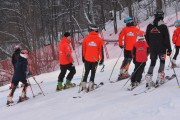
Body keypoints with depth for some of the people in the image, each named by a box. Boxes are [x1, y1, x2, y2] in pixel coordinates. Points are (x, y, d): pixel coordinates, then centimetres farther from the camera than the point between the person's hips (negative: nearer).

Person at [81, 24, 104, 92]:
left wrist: (83, 58, 14)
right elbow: (101, 50, -1)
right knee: (93, 72, 11)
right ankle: (90, 83, 1)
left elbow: (83, 49, 4)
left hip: (87, 59, 1)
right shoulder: (99, 40, -4)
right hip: (95, 59, -1)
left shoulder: (86, 38, -1)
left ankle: (84, 83, 7)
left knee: (86, 72, 14)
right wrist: (102, 59, 6)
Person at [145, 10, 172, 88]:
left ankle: (148, 78, -2)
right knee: (162, 62, 10)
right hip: (161, 49, -4)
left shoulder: (149, 26, 3)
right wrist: (169, 49, -3)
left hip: (152, 49, 4)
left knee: (152, 63, 10)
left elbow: (147, 38, 11)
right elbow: (167, 39, -9)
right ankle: (160, 78, 2)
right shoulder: (163, 27, -10)